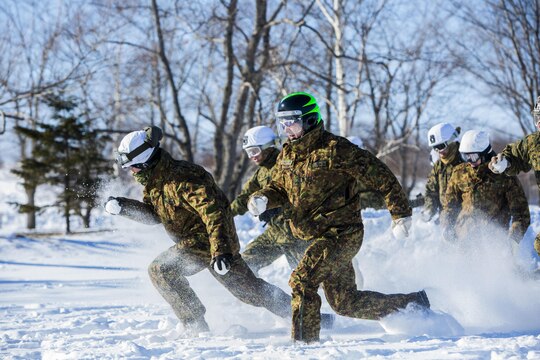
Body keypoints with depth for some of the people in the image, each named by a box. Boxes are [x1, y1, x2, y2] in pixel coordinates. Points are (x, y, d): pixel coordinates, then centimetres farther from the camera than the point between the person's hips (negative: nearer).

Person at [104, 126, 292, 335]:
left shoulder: (180, 178, -26)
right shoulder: (153, 180, 4)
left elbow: (214, 212, -31)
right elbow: (153, 214, 15)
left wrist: (220, 250, -38)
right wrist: (124, 207, -1)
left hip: (207, 239, -10)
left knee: (160, 270, -17)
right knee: (246, 287, 16)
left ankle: (195, 326, -10)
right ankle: (293, 310, 29)